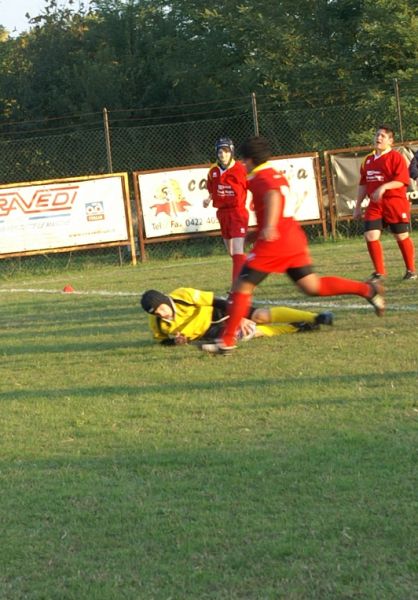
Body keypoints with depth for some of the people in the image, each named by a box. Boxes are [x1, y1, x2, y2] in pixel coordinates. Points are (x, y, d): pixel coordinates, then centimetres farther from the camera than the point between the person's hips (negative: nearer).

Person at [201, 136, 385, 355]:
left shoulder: (261, 178, -8)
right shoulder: (278, 176, 20)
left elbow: (273, 196, -30)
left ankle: (226, 341, -8)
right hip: (294, 238, 9)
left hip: (273, 243, -9)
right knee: (313, 286, 11)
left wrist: (269, 225, -44)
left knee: (242, 286, -4)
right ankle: (368, 289, 2)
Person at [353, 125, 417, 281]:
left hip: (395, 203, -5)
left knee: (402, 237, 4)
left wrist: (384, 187, -30)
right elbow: (363, 185, 19)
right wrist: (358, 206, 17)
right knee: (370, 236, -6)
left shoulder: (396, 157, -7)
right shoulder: (368, 160, 13)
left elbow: (401, 180, -17)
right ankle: (379, 272, 6)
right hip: (375, 205, 5)